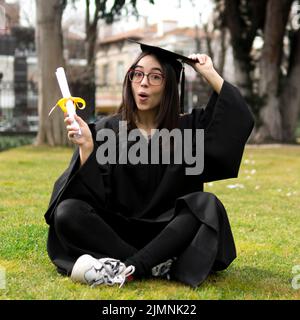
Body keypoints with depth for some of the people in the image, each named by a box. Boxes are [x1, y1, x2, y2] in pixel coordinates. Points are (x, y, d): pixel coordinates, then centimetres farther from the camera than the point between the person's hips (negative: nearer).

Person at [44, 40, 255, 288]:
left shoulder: (187, 127, 5)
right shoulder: (106, 130, 1)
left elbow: (242, 118, -7)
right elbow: (92, 193, -8)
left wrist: (210, 73, -3)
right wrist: (87, 148, -23)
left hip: (168, 233, 0)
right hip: (116, 232, 0)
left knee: (207, 205, -28)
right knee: (67, 212, -26)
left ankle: (124, 269, -36)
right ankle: (158, 266, -31)